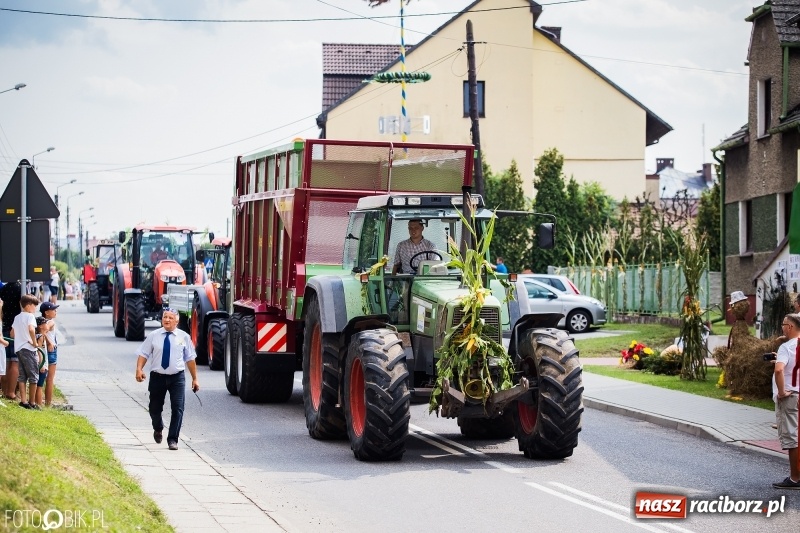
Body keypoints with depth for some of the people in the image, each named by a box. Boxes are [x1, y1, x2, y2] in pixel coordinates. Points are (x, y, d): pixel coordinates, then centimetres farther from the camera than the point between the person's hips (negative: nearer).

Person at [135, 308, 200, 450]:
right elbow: (143, 354, 1)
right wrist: (139, 369, -16)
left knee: (177, 408, -10)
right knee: (155, 408, 9)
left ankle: (172, 439, -2)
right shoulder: (153, 336, 1)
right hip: (157, 377, 1)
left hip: (177, 378, -1)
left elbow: (190, 358, 6)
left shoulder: (184, 337, 2)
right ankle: (158, 429, 41)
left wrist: (195, 378, 5)